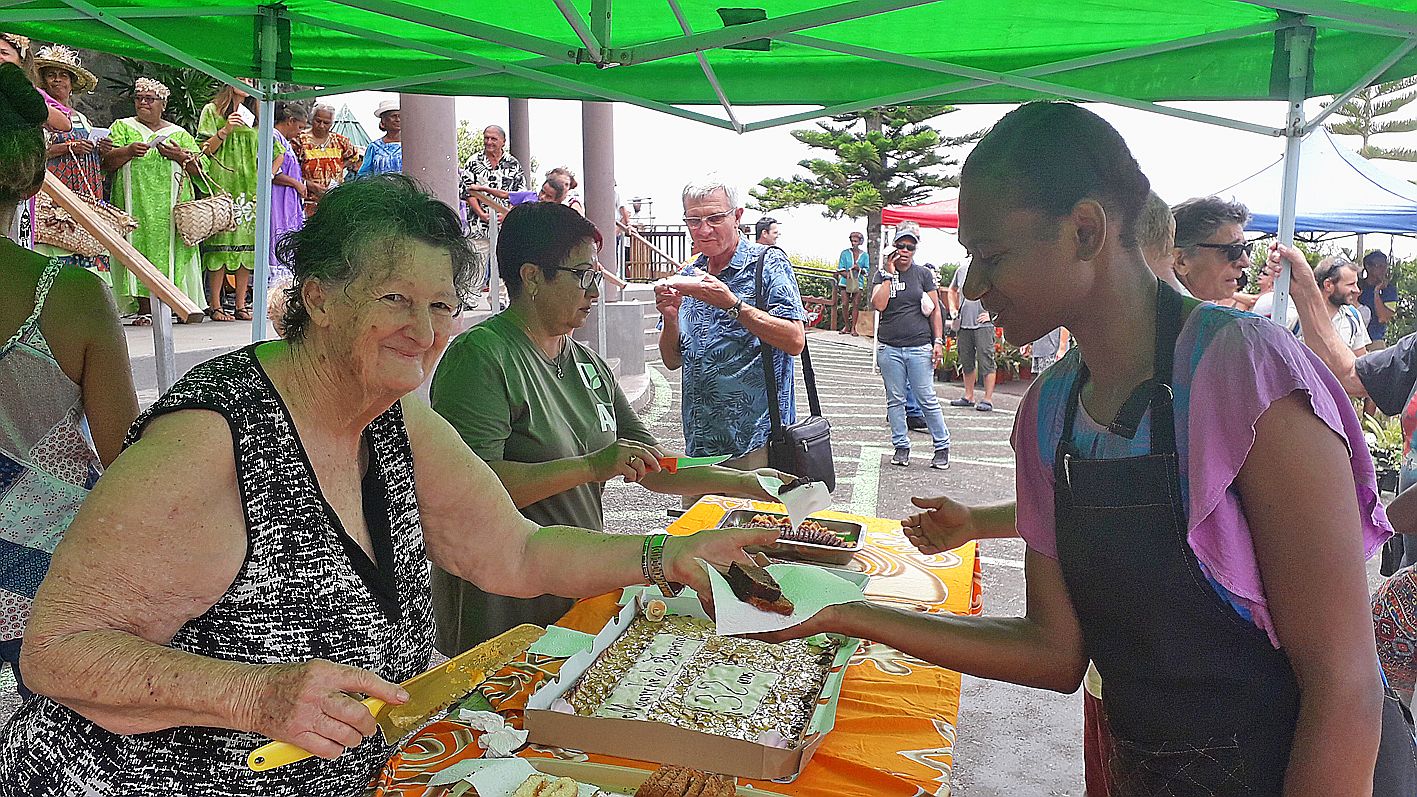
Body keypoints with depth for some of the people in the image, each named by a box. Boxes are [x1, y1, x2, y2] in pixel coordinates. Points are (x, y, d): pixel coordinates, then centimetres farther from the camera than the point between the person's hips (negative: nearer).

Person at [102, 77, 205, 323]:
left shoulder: (179, 134, 18)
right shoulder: (122, 127, 16)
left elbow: (198, 169, 11)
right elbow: (106, 162, 5)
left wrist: (180, 156, -7)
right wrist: (128, 151, -12)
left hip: (172, 206, 1)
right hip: (137, 204, 0)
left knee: (170, 247, -7)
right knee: (140, 245, -8)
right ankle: (144, 308, -9)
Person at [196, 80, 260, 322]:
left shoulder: (255, 116, 18)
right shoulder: (212, 110, 5)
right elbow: (204, 150, -1)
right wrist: (225, 130, -13)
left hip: (249, 189, 4)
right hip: (221, 186, -4)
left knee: (246, 246, 0)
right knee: (221, 243, -10)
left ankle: (240, 304, 4)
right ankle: (214, 305, -7)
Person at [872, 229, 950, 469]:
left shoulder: (924, 274, 6)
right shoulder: (882, 274, 6)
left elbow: (935, 309, 7)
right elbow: (878, 305, -9)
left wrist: (938, 341, 0)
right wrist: (889, 274, -8)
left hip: (919, 347, -1)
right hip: (889, 348, 1)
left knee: (927, 400, -1)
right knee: (895, 400, 5)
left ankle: (942, 447, 10)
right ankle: (901, 446, 15)